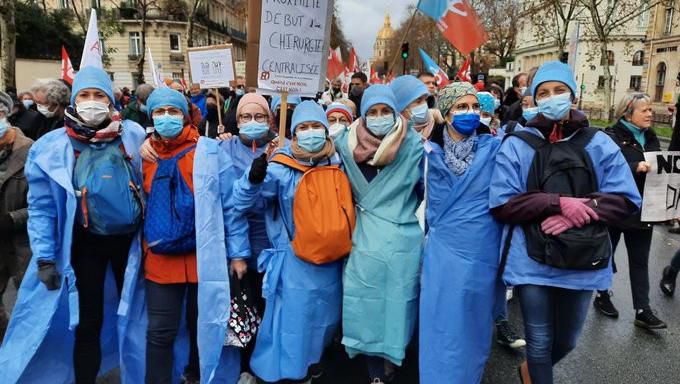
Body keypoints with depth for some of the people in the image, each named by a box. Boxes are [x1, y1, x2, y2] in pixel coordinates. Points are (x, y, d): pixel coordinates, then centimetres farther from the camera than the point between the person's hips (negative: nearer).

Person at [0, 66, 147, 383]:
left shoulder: (134, 136, -6)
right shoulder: (51, 147, -8)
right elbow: (42, 207, -5)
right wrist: (45, 258, -7)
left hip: (131, 237, 1)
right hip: (86, 242, -1)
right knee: (88, 323, 10)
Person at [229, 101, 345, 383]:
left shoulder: (337, 166, 1)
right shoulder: (281, 169, -11)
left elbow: (346, 211, 13)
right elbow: (240, 204, -15)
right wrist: (253, 180, -34)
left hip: (330, 266, 5)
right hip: (294, 265, -5)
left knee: (323, 325, 21)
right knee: (292, 330, 3)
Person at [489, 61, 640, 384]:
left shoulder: (599, 144, 2)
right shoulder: (516, 145, -4)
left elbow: (627, 199, -2)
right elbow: (501, 204, -9)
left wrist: (580, 211, -19)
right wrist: (558, 202, -20)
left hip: (583, 261, 3)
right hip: (532, 260, -2)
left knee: (566, 341, 19)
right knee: (540, 342, 9)